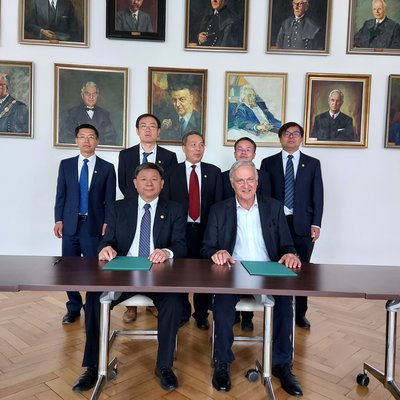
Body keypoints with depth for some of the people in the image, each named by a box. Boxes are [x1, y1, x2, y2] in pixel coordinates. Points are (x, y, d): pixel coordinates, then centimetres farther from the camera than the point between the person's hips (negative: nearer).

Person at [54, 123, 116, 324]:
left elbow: (110, 199, 1)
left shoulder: (107, 168, 3)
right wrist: (58, 219, -1)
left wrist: (107, 223, -7)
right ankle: (73, 307, 24)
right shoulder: (66, 164, 9)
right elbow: (60, 195, 7)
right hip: (70, 224, 2)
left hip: (94, 225, -2)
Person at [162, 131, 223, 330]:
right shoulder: (172, 172, 4)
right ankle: (182, 312, 27)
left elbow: (218, 202, 3)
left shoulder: (214, 172, 6)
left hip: (205, 229, 1)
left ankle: (201, 314, 26)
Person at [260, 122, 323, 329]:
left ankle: (300, 313, 21)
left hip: (302, 224, 1)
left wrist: (316, 224, -3)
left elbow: (317, 195, 5)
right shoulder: (268, 163, 8)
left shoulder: (312, 163, 9)